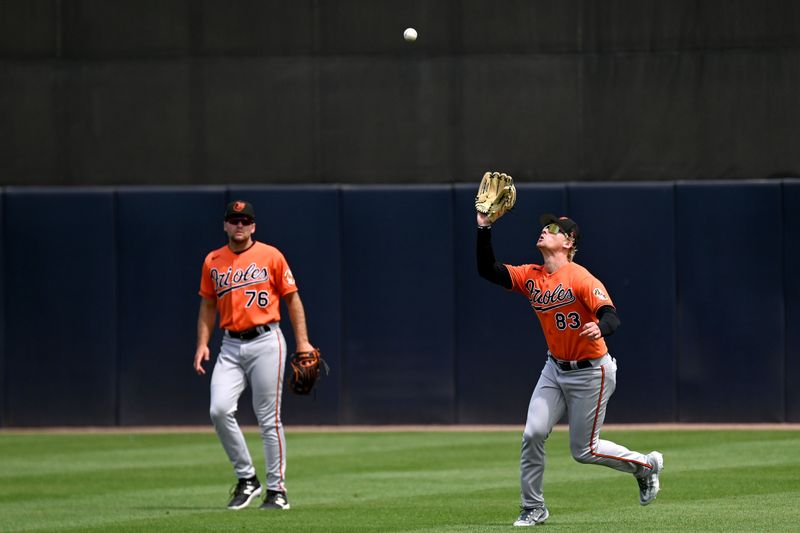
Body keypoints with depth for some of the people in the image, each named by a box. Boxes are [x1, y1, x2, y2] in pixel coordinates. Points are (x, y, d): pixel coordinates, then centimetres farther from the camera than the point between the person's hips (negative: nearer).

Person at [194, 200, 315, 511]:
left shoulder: (270, 256, 1)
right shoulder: (213, 262, 10)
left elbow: (292, 298, 3)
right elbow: (208, 305, 18)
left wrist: (302, 342, -5)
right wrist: (202, 344, 6)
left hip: (265, 342, -3)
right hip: (231, 346, 3)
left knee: (269, 418, -3)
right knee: (220, 410, -13)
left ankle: (277, 490, 5)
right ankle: (246, 479, 1)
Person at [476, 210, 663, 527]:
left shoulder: (580, 279, -21)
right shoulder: (531, 277, 0)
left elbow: (611, 317, -31)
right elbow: (487, 270, -5)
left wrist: (599, 329, -54)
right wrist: (484, 228, -15)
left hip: (591, 373, -6)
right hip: (555, 369, 6)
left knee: (583, 450, 2)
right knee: (533, 433, -9)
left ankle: (646, 466, 25)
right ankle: (533, 508, 3)